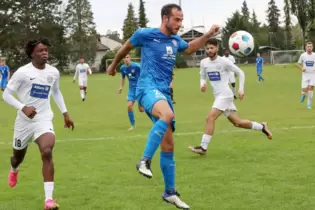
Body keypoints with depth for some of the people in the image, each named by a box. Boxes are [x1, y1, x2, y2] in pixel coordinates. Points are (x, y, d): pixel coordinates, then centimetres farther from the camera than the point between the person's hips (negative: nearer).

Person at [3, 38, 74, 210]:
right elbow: (6, 94, -10)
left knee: (47, 152, -24)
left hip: (44, 120, 1)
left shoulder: (54, 72, 1)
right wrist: (23, 108, -25)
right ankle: (14, 170, 60)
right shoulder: (23, 72, -12)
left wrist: (65, 114, 18)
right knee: (18, 156, 18)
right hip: (25, 121, -1)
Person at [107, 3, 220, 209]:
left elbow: (189, 48, 36)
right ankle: (145, 161, -34)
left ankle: (170, 193, 19)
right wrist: (114, 65, 30)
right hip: (148, 88, -7)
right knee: (167, 115, -40)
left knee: (168, 146, 8)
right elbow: (126, 47, 14)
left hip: (164, 93, 7)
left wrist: (208, 35, 22)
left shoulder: (176, 40, 12)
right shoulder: (145, 34, -5)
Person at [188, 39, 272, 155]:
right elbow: (203, 77, 17)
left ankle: (203, 147, -17)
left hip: (225, 95, -7)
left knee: (210, 118, -19)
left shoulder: (224, 61, -11)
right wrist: (202, 85, -6)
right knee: (237, 122, 14)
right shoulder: (203, 63, 4)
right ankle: (262, 127, 33)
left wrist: (241, 89, -10)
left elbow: (240, 73, -3)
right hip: (218, 96, 7)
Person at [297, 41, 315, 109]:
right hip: (305, 75, 0)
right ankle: (303, 94, 31)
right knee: (305, 90, -9)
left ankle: (309, 104, 2)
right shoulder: (303, 55, -1)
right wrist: (302, 69, -12)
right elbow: (298, 64, 8)